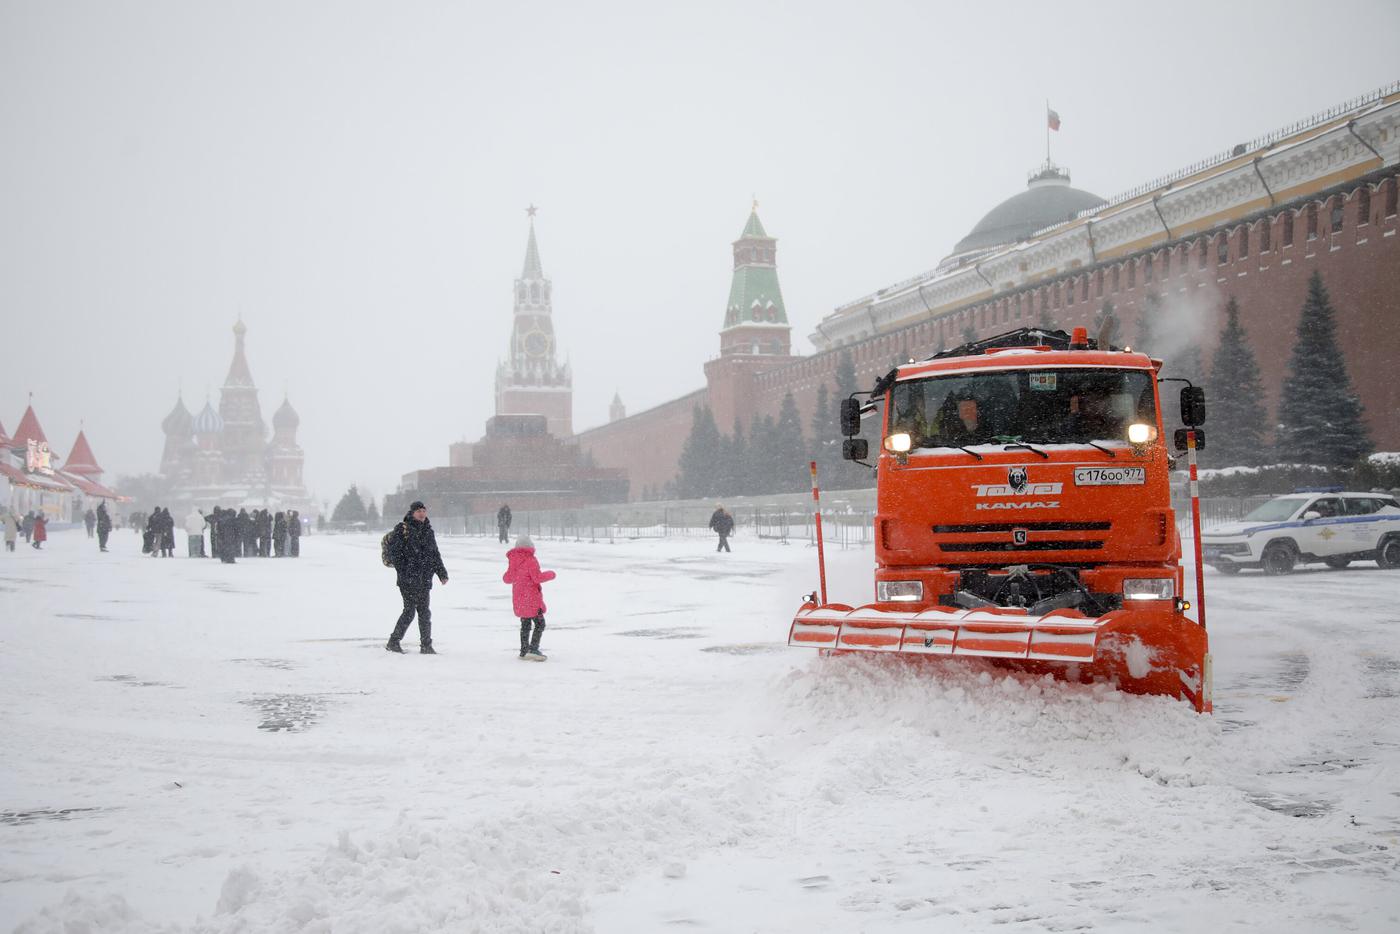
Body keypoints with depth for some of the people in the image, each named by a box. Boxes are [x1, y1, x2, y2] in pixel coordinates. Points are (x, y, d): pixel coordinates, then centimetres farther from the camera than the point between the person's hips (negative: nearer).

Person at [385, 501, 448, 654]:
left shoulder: (428, 530, 15)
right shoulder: (402, 529, -5)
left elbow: (435, 554, 22)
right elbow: (394, 552, -10)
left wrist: (442, 573, 17)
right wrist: (402, 572, -17)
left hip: (424, 579, 6)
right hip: (408, 579, -6)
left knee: (424, 612, 7)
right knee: (410, 610, -8)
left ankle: (426, 645, 12)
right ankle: (393, 642, 3)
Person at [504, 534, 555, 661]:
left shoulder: (513, 561, 7)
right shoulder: (531, 560, -14)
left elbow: (507, 579, 15)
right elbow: (537, 578, -20)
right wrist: (550, 574, -4)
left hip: (518, 599, 7)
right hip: (531, 598, -7)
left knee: (525, 625, 17)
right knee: (540, 624, -2)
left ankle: (524, 651, 20)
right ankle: (533, 649, -14)